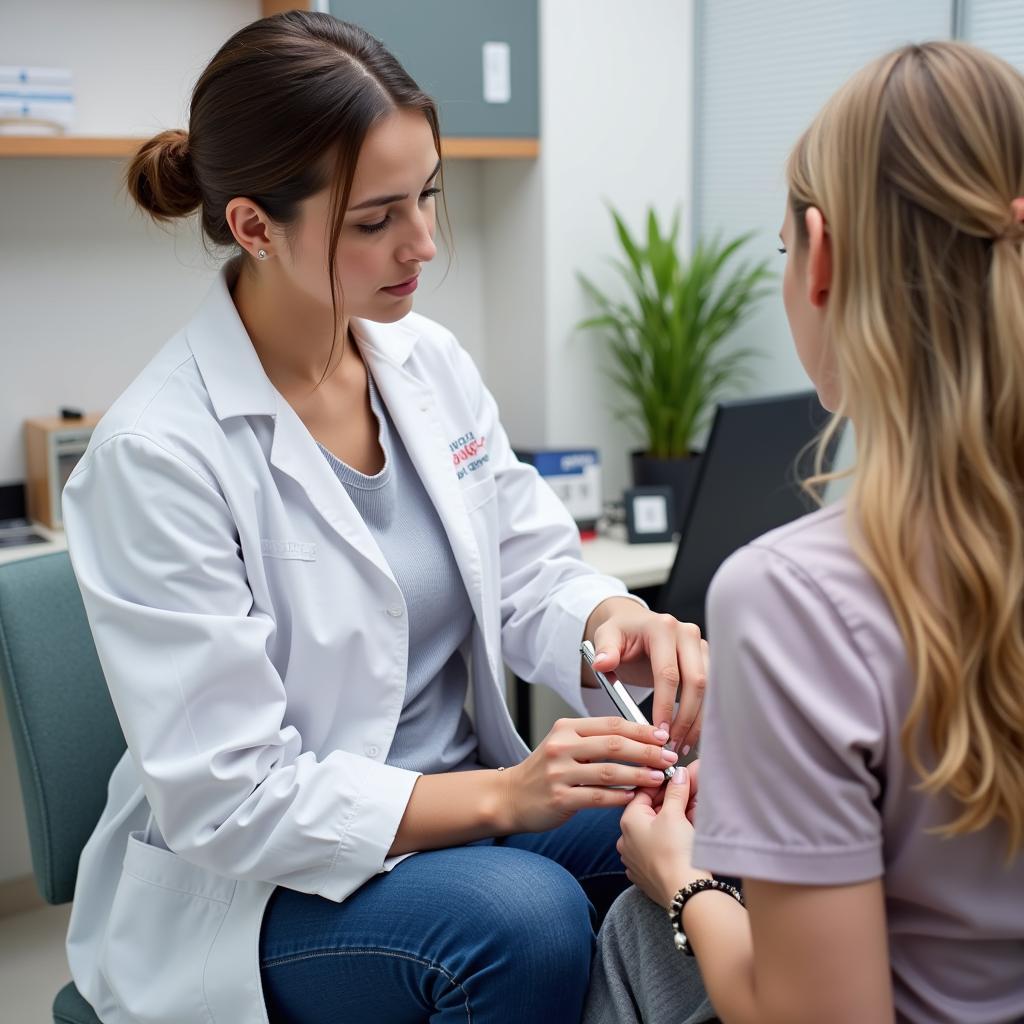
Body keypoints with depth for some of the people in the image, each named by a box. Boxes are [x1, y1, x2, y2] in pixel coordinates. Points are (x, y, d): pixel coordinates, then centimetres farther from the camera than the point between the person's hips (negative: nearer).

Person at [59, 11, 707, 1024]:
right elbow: (226, 799, -20)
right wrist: (502, 795, -29)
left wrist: (617, 619, -19)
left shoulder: (429, 360, -2)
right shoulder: (157, 452, -21)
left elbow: (530, 569, 5)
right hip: (250, 890, -5)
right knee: (525, 915, -32)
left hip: (457, 802, 6)